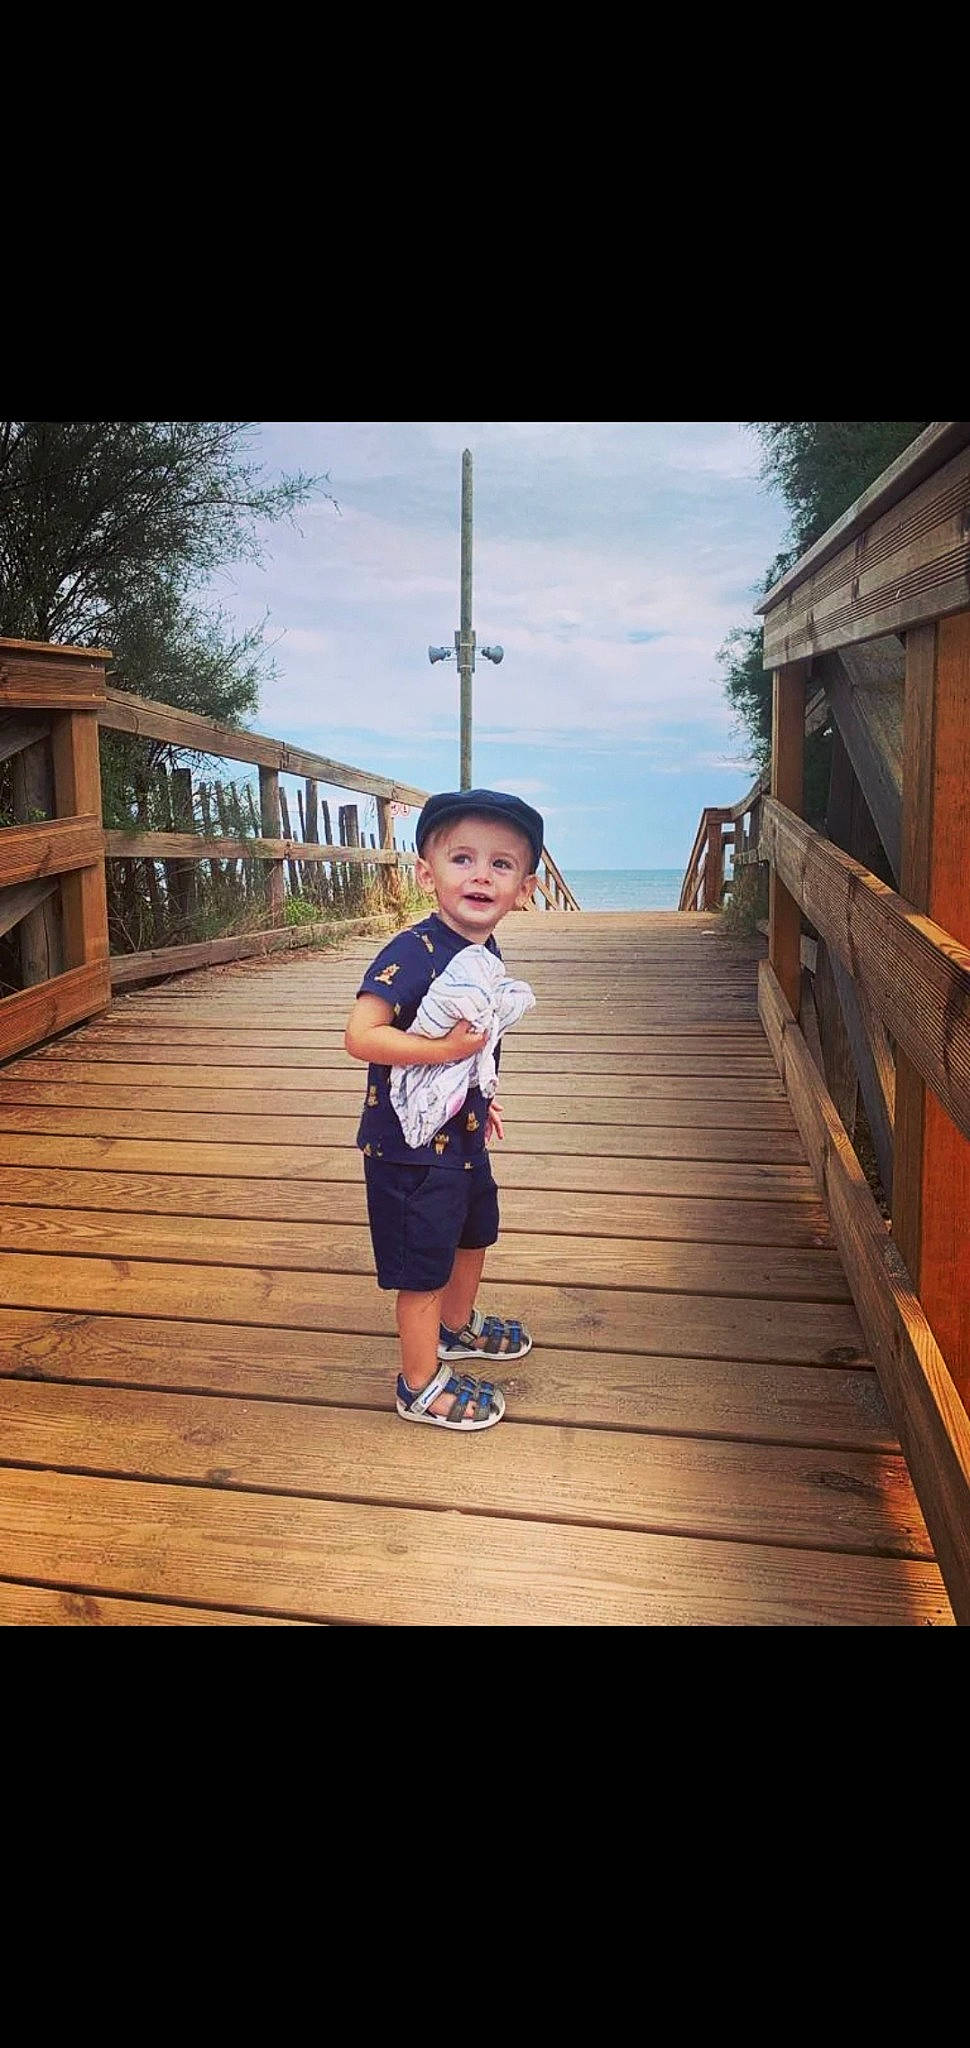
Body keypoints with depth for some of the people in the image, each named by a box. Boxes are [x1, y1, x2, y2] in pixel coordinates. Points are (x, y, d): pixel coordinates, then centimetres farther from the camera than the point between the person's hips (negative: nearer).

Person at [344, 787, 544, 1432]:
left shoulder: (488, 953, 1)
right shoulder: (413, 953, -26)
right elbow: (360, 1035, -32)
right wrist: (441, 1050, -35)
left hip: (463, 1136, 9)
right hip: (410, 1144, -9)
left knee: (473, 1234, 28)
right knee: (422, 1268, 5)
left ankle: (459, 1327, 54)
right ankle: (421, 1385, 25)